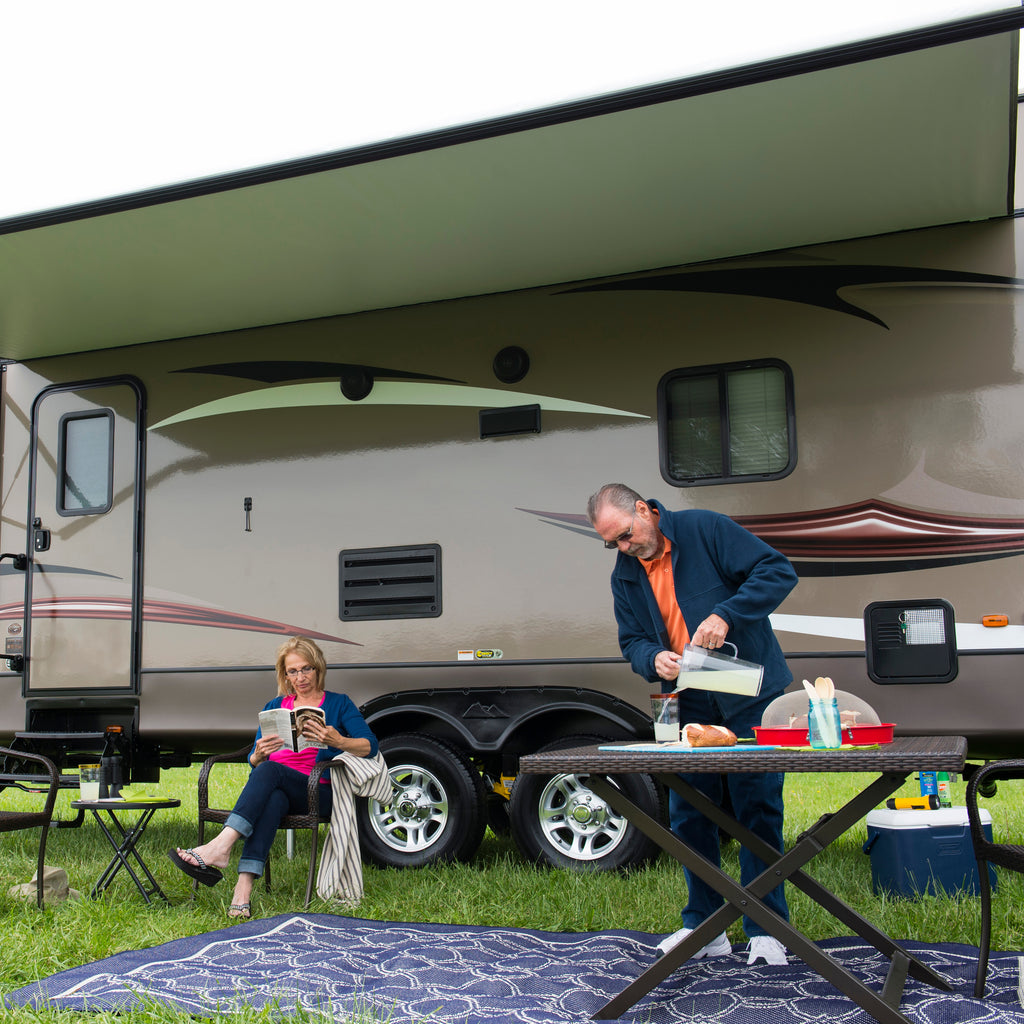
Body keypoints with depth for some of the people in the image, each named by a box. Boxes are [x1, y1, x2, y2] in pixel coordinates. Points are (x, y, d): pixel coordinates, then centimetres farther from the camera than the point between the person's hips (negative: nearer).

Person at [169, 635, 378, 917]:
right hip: (274, 789, 2)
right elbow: (253, 760, 16)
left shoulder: (338, 704, 12)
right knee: (272, 800, -36)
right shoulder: (274, 707, 23)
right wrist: (258, 755, -9)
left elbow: (370, 747, -2)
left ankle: (220, 846, -45)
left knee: (270, 771, -33)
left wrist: (338, 741, -22)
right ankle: (243, 889, -50)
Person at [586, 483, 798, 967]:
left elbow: (778, 571, -15)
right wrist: (653, 659, -14)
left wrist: (725, 615, -26)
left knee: (757, 809, -1)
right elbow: (632, 640, 10)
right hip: (690, 705, 5)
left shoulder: (705, 529, -11)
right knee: (687, 813, 7)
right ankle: (703, 926, 20)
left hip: (749, 696, -5)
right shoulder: (625, 576, 6)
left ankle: (766, 930, 10)